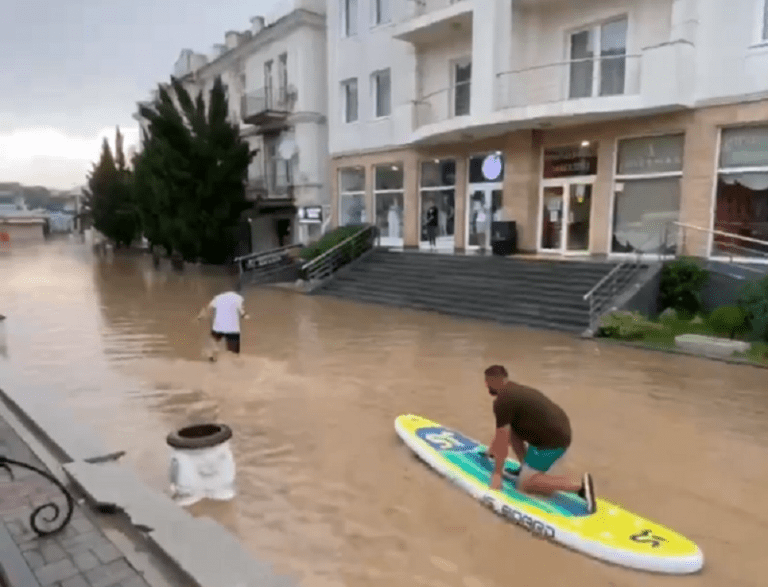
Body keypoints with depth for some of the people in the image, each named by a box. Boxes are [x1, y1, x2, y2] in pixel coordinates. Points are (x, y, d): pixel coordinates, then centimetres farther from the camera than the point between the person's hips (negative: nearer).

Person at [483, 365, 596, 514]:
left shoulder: (502, 400, -13)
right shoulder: (515, 391, 17)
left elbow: (502, 440, -13)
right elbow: (503, 431, 32)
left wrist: (497, 474, -5)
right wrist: (492, 450, 43)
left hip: (552, 441, -10)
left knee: (524, 485, -3)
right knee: (509, 428, 18)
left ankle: (579, 486, -13)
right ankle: (526, 469, 17)